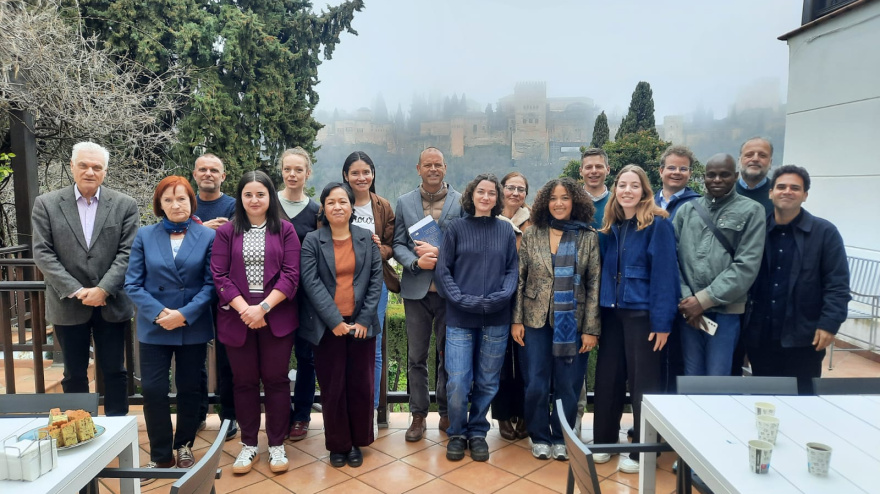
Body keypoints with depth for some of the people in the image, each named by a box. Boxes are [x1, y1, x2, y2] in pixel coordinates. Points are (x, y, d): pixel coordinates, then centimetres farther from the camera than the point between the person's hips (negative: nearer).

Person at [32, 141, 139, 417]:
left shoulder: (125, 205, 0)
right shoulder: (46, 204, 1)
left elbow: (127, 252, -5)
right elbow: (42, 253, -4)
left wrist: (103, 289, -15)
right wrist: (75, 290, -13)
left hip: (112, 304, 0)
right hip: (68, 304, 1)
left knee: (114, 371, 9)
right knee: (74, 374, 12)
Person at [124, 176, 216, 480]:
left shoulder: (208, 236, -3)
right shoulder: (144, 236, 1)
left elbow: (211, 283, -6)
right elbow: (133, 284, -2)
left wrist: (185, 314, -17)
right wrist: (158, 313, -16)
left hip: (193, 327, -1)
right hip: (154, 327, 1)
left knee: (190, 389, 11)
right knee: (153, 390, 0)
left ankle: (184, 447, 31)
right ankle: (161, 456, 18)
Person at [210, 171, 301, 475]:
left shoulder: (285, 230, 2)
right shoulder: (227, 232, 5)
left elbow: (291, 275, -5)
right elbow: (219, 275, -2)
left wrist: (263, 307, -15)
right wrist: (245, 309, -14)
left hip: (277, 318, -1)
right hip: (238, 318, 1)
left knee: (276, 379, 6)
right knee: (244, 381, 10)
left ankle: (277, 445, 19)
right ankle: (248, 444, 24)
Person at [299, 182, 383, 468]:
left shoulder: (367, 239, 5)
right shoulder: (312, 241, -1)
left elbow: (376, 280, 1)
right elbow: (311, 283, -8)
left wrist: (364, 320, -8)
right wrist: (334, 321, -14)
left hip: (361, 324, 1)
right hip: (326, 326, -1)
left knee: (361, 386, 6)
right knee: (332, 388, 6)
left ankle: (356, 443, 24)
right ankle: (338, 445, 23)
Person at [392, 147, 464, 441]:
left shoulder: (461, 202, 1)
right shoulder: (404, 203, 7)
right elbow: (398, 245, 5)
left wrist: (439, 252, -15)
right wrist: (416, 262, -13)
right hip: (416, 289, 1)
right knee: (416, 356, 8)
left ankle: (447, 414, 24)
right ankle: (418, 415, 21)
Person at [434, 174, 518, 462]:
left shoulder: (506, 231, 7)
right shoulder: (456, 228, 3)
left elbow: (513, 270, 6)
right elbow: (442, 270, 0)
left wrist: (501, 297, -12)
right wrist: (461, 299, -13)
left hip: (496, 320, 2)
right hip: (459, 319, -1)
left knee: (487, 383, 10)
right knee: (457, 384, -3)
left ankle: (477, 432, 30)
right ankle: (457, 434, 20)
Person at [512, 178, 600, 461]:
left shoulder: (588, 238, -2)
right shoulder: (531, 235, 1)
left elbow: (594, 284, -3)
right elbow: (520, 279, 2)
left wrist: (591, 329, -6)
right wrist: (516, 320, -2)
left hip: (572, 323, 0)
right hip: (535, 320, 1)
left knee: (567, 386, 7)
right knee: (536, 385, 5)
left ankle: (561, 438, 28)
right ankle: (540, 437, 26)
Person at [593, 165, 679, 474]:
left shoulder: (658, 224, -8)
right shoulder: (611, 226, 10)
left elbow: (664, 274, -13)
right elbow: (605, 271, 11)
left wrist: (662, 322, -17)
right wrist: (598, 314, 6)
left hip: (643, 314, -5)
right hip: (612, 313, 6)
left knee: (643, 383, 5)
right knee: (607, 378, 12)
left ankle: (641, 452, 20)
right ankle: (603, 441, 28)